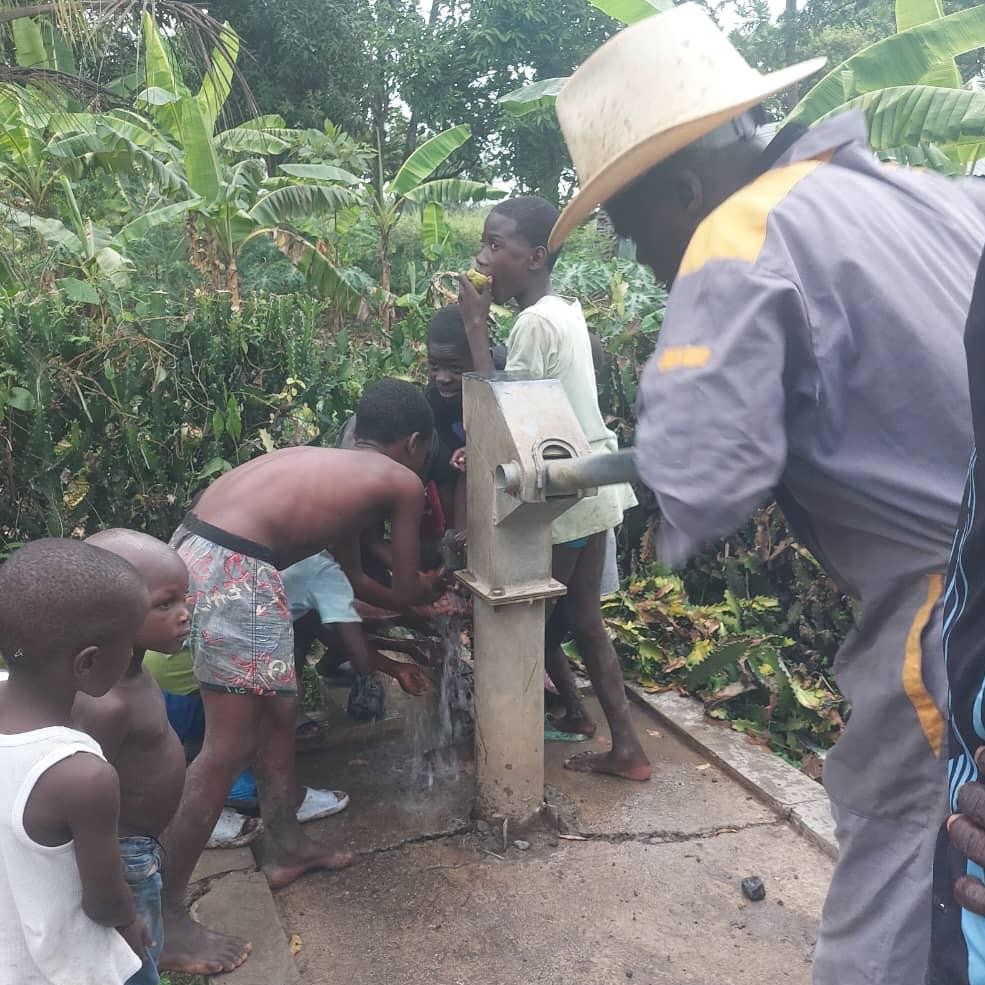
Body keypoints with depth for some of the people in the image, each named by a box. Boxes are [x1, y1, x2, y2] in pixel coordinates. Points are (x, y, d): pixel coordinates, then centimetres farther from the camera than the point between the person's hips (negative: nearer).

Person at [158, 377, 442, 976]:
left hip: (195, 549, 9)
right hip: (233, 572, -9)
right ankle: (165, 921, 10)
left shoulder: (327, 464, 27)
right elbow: (408, 590, 14)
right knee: (230, 747, 0)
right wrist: (445, 581, 36)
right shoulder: (403, 482, 5)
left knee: (279, 710, 22)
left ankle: (285, 847, 37)